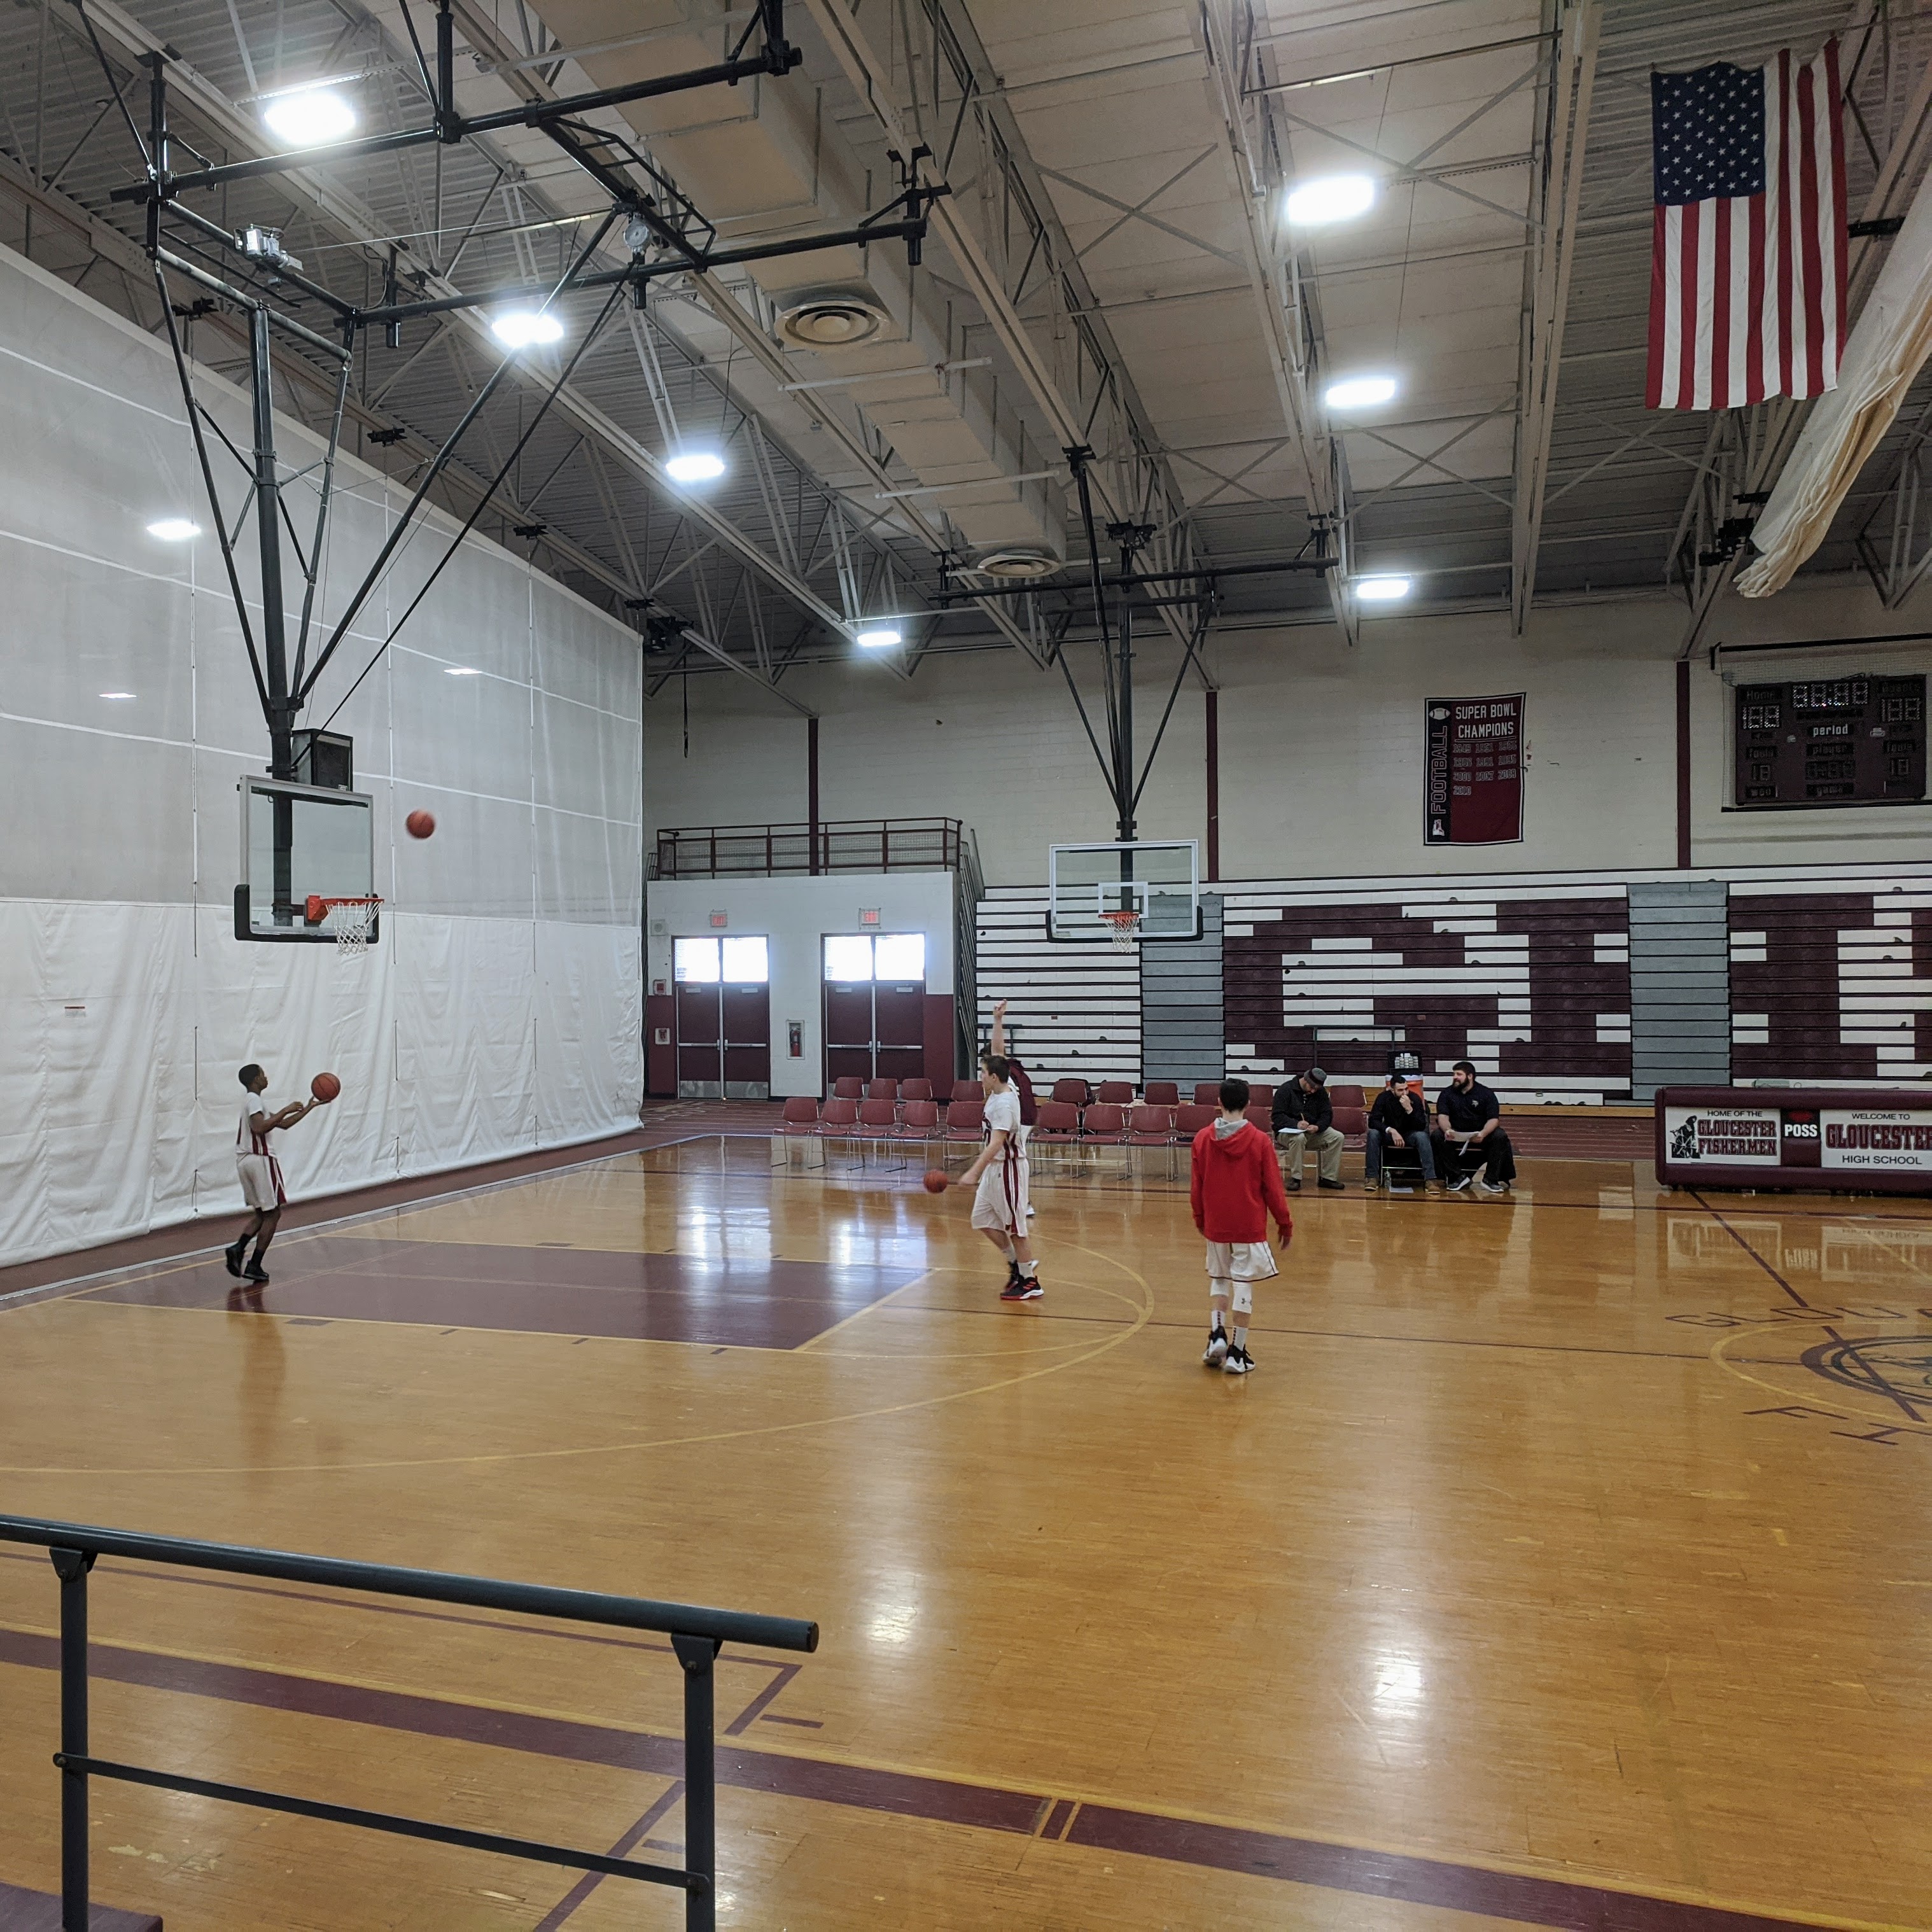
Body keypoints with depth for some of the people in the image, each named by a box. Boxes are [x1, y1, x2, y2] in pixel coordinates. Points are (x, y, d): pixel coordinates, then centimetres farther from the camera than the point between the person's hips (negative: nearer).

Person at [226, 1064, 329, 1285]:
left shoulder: (253, 1101, 19)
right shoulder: (254, 1099, -11)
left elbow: (283, 1124, 22)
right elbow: (260, 1128, -26)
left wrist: (309, 1108, 21)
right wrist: (286, 1110, -19)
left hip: (245, 1160, 9)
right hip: (260, 1159, -9)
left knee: (260, 1213, 18)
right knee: (273, 1213, 0)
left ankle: (238, 1248, -3)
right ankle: (254, 1267, -1)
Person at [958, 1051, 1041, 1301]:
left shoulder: (1004, 1104, -23)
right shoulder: (1002, 1088, 3)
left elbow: (996, 1143, -31)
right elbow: (998, 1053, 17)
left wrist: (973, 1173, -35)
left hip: (1008, 1167, -10)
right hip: (994, 1167, 10)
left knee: (1015, 1226, -1)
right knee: (982, 1218, 14)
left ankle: (1030, 1282, 8)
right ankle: (1015, 1262, 26)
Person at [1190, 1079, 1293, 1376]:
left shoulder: (1203, 1139, -3)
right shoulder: (1259, 1140, -10)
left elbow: (1196, 1186, 5)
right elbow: (1272, 1187, -6)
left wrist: (1200, 1219, 19)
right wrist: (1285, 1224, 6)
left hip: (1215, 1225, 3)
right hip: (1249, 1227, -2)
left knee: (1218, 1279, 20)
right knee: (1243, 1284, 3)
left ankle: (1217, 1334, 6)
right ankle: (1236, 1353, 7)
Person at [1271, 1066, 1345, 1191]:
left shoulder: (1321, 1092, 5)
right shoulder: (1286, 1089, -10)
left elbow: (1327, 1115, 2)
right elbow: (1278, 1116, -16)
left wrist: (1318, 1127, -21)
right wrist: (1296, 1124, -33)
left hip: (1313, 1131, 5)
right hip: (1287, 1131, -5)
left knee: (1337, 1137, -17)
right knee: (1298, 1138, -39)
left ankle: (1328, 1178, -12)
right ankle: (1295, 1179, -29)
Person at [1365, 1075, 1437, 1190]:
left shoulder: (1415, 1098, -16)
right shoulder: (1384, 1097, -14)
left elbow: (1422, 1126, -21)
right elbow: (1373, 1121, -19)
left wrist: (1409, 1109, -35)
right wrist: (1391, 1131, -34)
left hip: (1409, 1134, 0)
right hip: (1389, 1133, 1)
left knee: (1422, 1136, -33)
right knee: (1373, 1134, -30)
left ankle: (1429, 1179, -34)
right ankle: (1372, 1177, -26)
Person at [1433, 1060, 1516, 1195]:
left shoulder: (1486, 1094, 0)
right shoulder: (1446, 1094, 3)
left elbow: (1494, 1119, -10)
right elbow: (1442, 1117, -10)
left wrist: (1483, 1134, -32)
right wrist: (1447, 1130, -34)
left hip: (1480, 1135, -1)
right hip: (1455, 1135, 1)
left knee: (1500, 1137, -29)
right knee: (1438, 1136, -29)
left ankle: (1490, 1179, -23)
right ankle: (1458, 1177, -23)